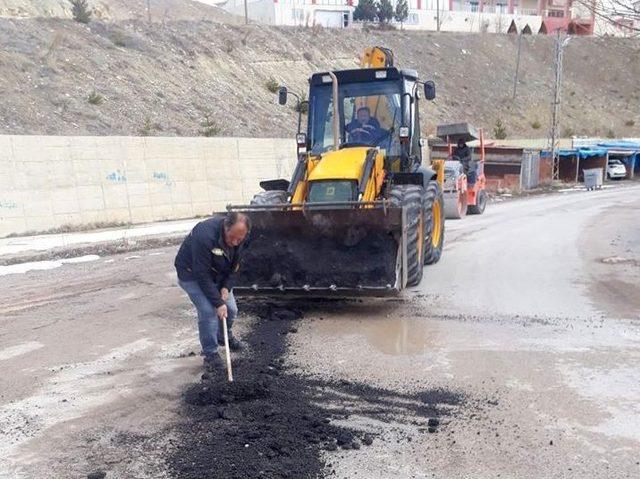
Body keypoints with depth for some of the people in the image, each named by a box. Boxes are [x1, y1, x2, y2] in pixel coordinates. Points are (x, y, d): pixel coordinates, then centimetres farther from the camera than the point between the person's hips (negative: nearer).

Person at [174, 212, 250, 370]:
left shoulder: (239, 236, -18)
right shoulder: (205, 236, -39)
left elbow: (234, 264, -2)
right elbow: (202, 275, -35)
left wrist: (226, 286, -15)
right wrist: (218, 303, -31)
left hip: (218, 274, 6)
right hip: (192, 274, -6)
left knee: (231, 309, 6)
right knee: (208, 311, -18)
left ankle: (224, 337, 37)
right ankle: (210, 354, 0)